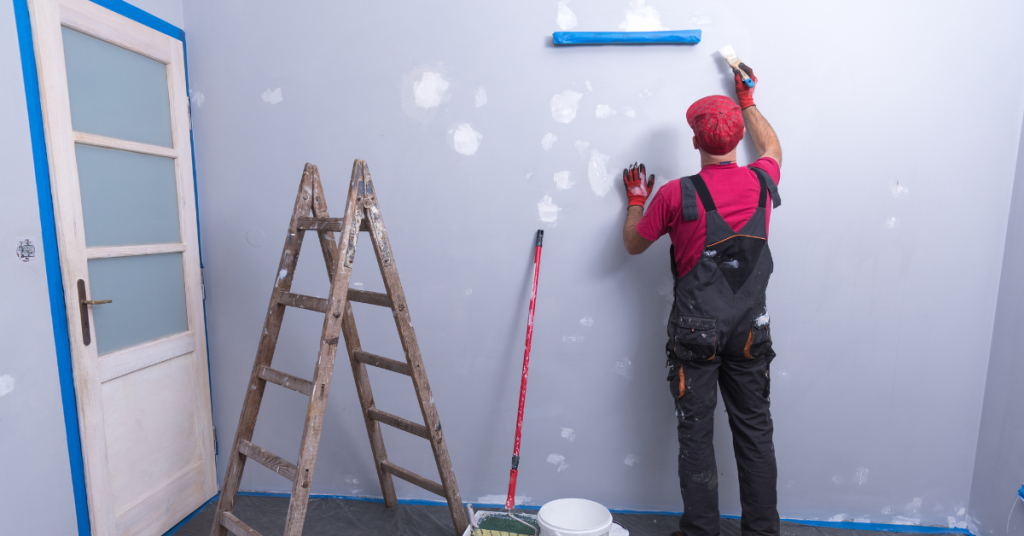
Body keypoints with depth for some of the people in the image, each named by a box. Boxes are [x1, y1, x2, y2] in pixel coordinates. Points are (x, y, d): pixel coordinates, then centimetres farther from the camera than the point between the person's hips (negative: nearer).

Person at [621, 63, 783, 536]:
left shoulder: (676, 194, -14)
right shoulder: (762, 183, -1)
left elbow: (633, 245, 0)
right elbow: (771, 148, 25)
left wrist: (636, 201, 17)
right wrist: (747, 99, 34)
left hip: (695, 332, -4)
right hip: (751, 329, 4)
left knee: (696, 433, 9)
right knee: (754, 430, 16)